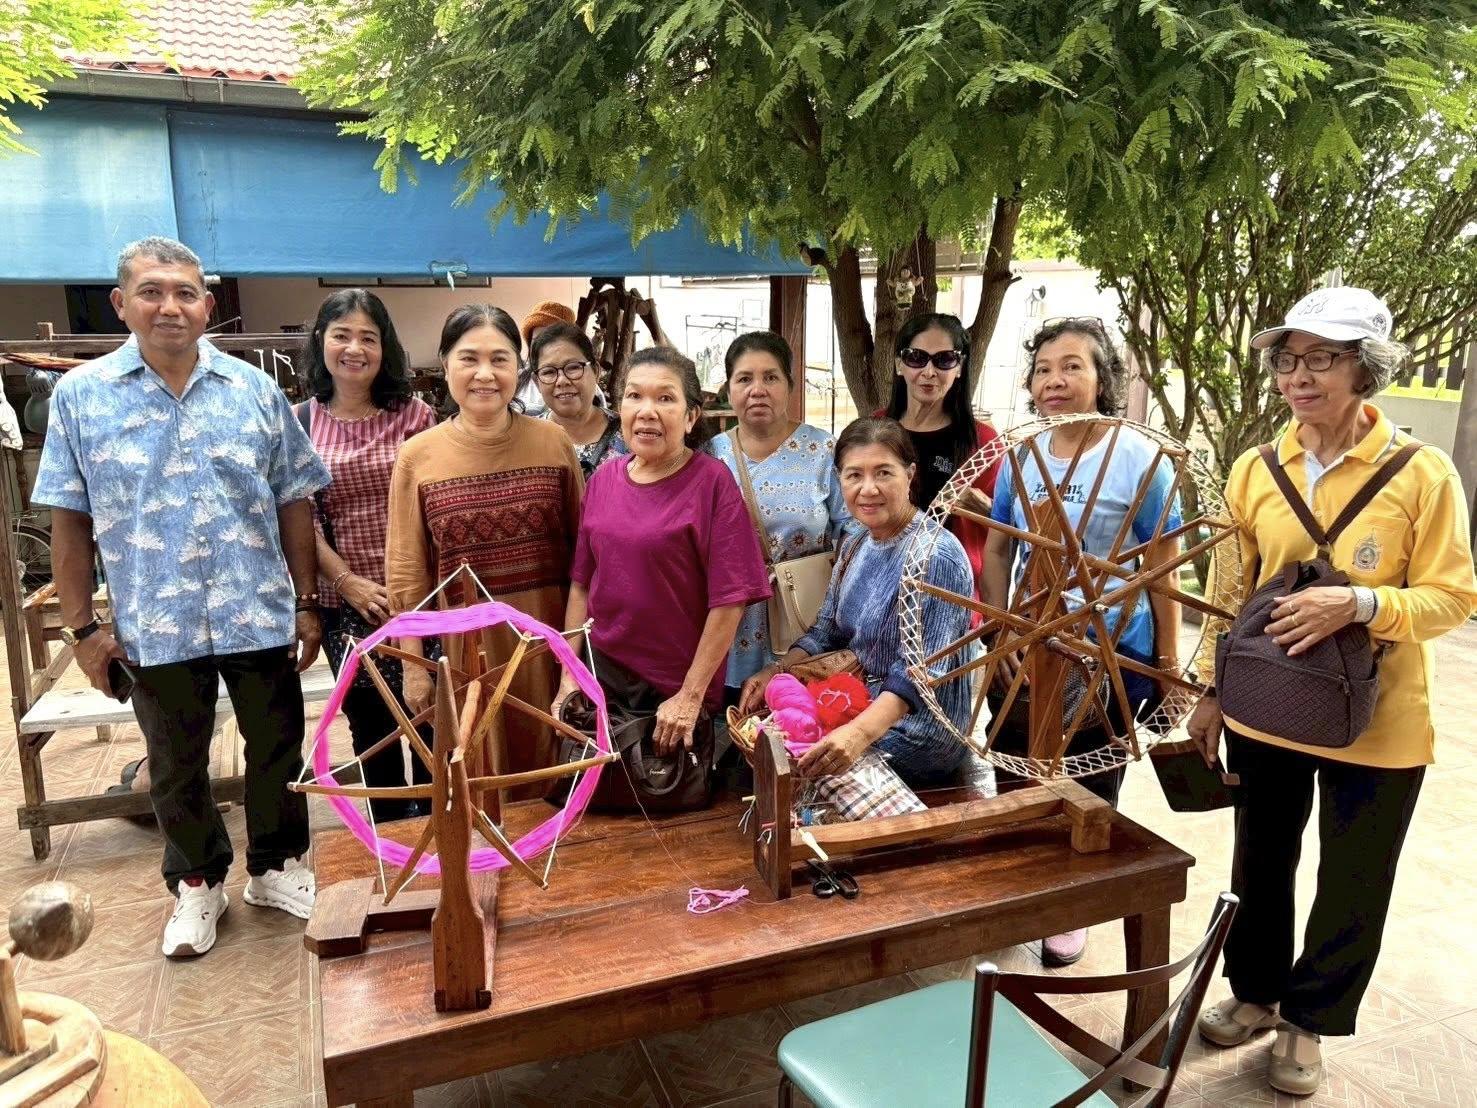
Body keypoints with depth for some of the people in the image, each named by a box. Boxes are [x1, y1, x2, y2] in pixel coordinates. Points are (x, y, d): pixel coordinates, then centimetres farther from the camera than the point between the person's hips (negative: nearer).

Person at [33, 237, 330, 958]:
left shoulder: (254, 390, 0)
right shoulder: (80, 395, -1)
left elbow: (295, 505, 3)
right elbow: (70, 521, 1)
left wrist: (306, 605, 0)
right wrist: (81, 628, -1)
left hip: (260, 615, 1)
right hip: (155, 625, 0)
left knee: (278, 750, 14)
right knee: (176, 768, 15)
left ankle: (277, 865, 35)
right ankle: (197, 883, 36)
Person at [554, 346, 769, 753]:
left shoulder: (712, 481, -13)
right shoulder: (604, 478, 2)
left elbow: (729, 599, -14)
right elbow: (582, 583, 7)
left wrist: (691, 697, -14)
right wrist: (569, 676, 3)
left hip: (676, 693, -4)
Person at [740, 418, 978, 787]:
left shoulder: (936, 556, -22)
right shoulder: (855, 547, 5)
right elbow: (826, 632, 12)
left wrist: (860, 733, -43)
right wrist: (776, 670, -5)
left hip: (914, 730, -7)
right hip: (861, 707, 8)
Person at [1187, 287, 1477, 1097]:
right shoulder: (1255, 471, 0)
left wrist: (1359, 604, -27)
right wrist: (1211, 691, 6)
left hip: (1377, 723, -3)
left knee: (1353, 885, 13)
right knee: (1261, 865, 18)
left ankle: (1308, 1018, 35)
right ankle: (1255, 991, 41)